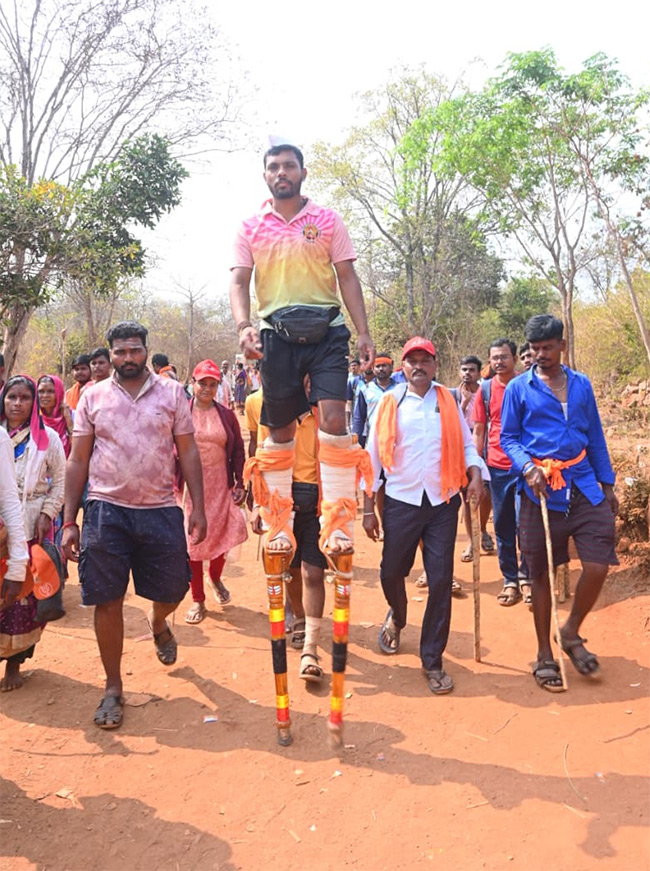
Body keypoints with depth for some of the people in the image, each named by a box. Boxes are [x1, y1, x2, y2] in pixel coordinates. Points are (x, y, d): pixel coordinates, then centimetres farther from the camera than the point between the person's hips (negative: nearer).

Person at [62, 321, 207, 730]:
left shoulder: (172, 393, 3)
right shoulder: (93, 397, 5)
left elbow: (188, 452, 3)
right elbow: (78, 460, 6)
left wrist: (198, 509, -4)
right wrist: (70, 521, 2)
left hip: (160, 510, 0)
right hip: (106, 511, 0)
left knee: (172, 591, 8)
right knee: (108, 602, 3)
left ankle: (159, 623, 46)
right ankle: (113, 688, 21)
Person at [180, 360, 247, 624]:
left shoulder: (226, 415, 5)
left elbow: (238, 450, 7)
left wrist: (240, 483, -1)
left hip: (220, 486, 2)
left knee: (223, 535, 3)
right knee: (192, 541, 4)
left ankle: (215, 577, 37)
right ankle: (198, 600, 19)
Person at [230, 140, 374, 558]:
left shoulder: (328, 220, 8)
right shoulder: (251, 227, 10)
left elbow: (347, 277, 6)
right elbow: (240, 281, 5)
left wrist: (364, 332, -4)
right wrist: (244, 326, -15)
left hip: (327, 330, -1)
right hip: (277, 335, 1)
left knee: (334, 418, -16)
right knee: (280, 431, 6)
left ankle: (338, 524, -11)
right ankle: (279, 523, 18)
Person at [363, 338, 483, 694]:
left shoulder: (448, 401, 6)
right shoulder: (390, 404, 2)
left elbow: (466, 443, 10)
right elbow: (373, 457, 3)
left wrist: (475, 475, -11)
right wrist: (368, 509, 1)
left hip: (443, 503, 1)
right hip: (401, 501, 0)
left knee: (441, 581, 0)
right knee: (391, 572, 9)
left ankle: (432, 660, 15)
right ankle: (396, 616, 45)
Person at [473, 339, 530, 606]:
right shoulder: (486, 390, 5)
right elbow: (478, 430, 8)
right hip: (497, 466, 3)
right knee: (503, 526, 8)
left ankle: (526, 576, 16)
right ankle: (510, 580, 20)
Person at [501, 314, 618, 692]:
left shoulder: (582, 385, 10)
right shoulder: (519, 388, 1)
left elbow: (595, 436, 13)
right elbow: (508, 438, 0)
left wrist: (608, 483, 10)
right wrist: (527, 467, -18)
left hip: (584, 488, 3)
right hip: (541, 492, -2)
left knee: (598, 565, -7)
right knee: (542, 574, 6)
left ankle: (572, 633, 21)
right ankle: (545, 655, 22)